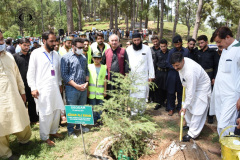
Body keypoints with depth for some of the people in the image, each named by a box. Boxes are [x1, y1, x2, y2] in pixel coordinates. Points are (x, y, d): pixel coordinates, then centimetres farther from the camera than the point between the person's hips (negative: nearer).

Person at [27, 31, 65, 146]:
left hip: (55, 88, 5)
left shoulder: (55, 54, 11)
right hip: (42, 89, -5)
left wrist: (59, 84, 14)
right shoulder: (36, 53, -3)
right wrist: (33, 88, -9)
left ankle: (53, 131, 30)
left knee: (57, 110, 9)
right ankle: (45, 137, 17)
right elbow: (31, 72, -3)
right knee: (45, 113, 0)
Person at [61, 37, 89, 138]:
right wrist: (76, 85, -15)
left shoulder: (83, 57, 11)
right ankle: (70, 130, 18)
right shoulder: (66, 58, -7)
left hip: (83, 88, 6)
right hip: (72, 88, -5)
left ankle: (79, 126, 33)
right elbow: (64, 74, -11)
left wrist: (86, 83, 0)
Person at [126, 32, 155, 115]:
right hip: (132, 76, 1)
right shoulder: (129, 49, 4)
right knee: (133, 94, 1)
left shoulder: (147, 48, 1)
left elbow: (150, 63, 3)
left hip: (143, 76, -1)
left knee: (142, 95, 2)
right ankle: (134, 111, 14)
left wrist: (151, 75, 1)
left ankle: (141, 111, 19)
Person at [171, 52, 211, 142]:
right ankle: (189, 124, 37)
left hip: (201, 88, -9)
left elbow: (191, 91, -34)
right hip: (190, 86, 9)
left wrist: (185, 106, -26)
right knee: (188, 107, 17)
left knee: (197, 111, -7)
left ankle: (192, 134, 3)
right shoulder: (181, 62, -15)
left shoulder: (190, 71, -41)